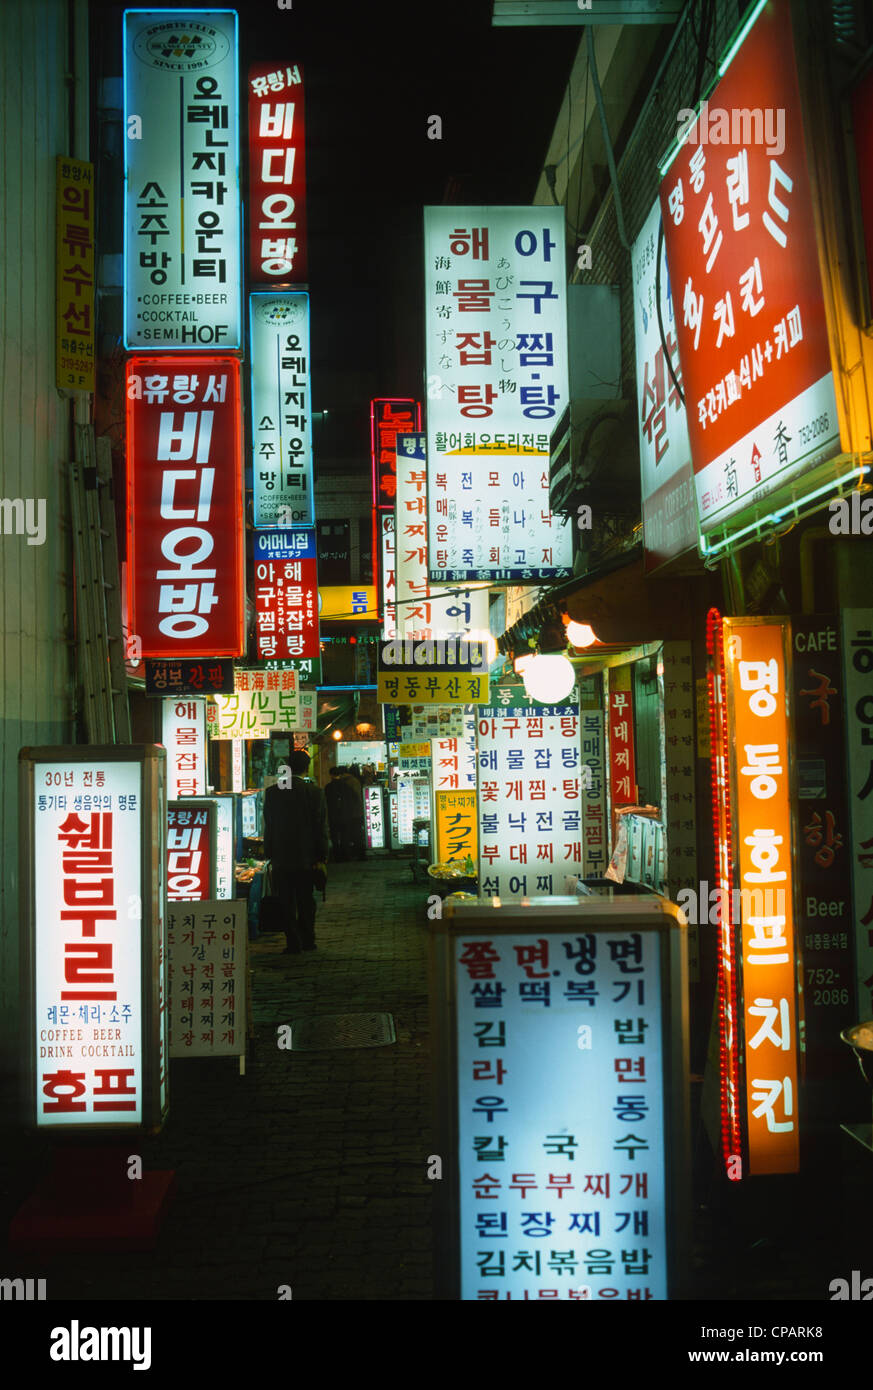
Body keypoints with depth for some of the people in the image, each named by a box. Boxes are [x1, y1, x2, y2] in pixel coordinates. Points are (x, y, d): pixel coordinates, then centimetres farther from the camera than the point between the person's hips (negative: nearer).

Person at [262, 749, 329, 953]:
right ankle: (307, 941, 17)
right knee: (306, 901, 12)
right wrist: (322, 855, 3)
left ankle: (293, 943, 4)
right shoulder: (315, 792, -7)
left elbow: (268, 827, 1)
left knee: (287, 903, 5)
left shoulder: (272, 792, -4)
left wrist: (269, 853, 9)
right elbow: (321, 827, -4)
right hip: (307, 858, 0)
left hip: (281, 859, 0)